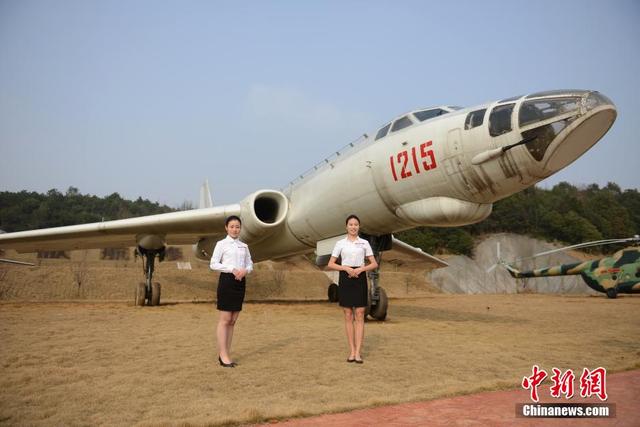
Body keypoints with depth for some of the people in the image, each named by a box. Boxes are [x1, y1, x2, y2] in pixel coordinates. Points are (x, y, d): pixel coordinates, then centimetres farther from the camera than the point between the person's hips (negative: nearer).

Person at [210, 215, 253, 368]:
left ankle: (226, 354, 14)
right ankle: (223, 355, -1)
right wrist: (232, 269, -17)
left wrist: (245, 270, -9)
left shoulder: (244, 246, 14)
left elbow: (250, 264, 14)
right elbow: (213, 264, -7)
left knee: (233, 321, 7)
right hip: (226, 280, -5)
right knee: (225, 319, -5)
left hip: (240, 281, 5)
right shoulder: (221, 244, -1)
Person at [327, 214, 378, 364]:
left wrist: (361, 268, -14)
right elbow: (330, 264, 1)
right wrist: (346, 268, -14)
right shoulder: (340, 243, 3)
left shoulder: (364, 243, 5)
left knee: (359, 316, -4)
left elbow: (374, 264, 3)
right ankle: (352, 351, 10)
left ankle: (358, 352, -3)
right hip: (345, 279, 0)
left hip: (360, 278, 0)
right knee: (348, 316, 3)